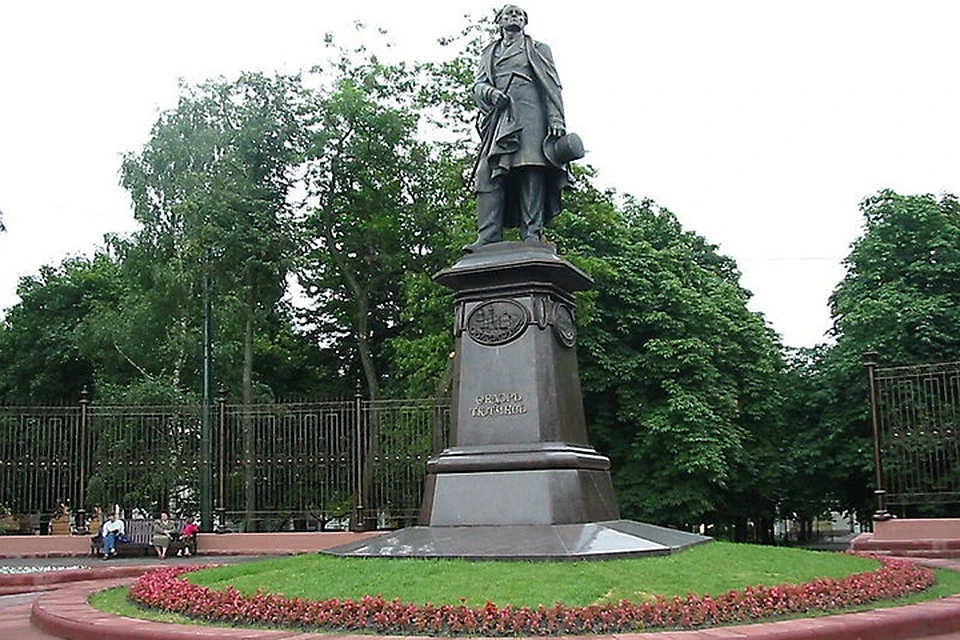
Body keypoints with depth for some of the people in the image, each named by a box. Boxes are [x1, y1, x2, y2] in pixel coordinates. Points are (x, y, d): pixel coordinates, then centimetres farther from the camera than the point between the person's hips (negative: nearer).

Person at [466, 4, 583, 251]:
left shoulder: (538, 49, 23)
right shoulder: (488, 53, 31)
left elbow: (551, 86, 11)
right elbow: (478, 86, 18)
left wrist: (556, 119, -5)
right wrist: (489, 92, -7)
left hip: (530, 115, -2)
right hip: (498, 119, 2)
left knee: (531, 170, -17)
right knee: (489, 174, -14)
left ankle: (532, 236, -23)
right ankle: (487, 239, -23)